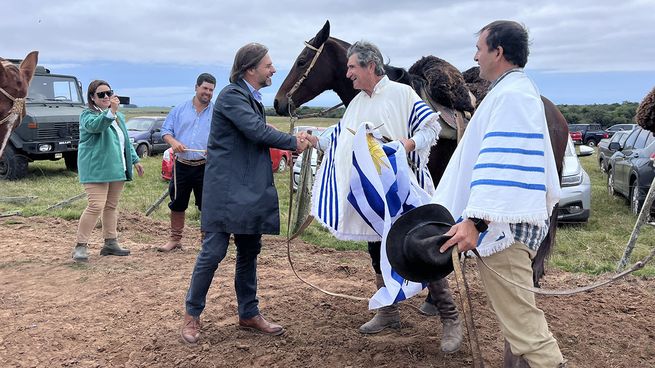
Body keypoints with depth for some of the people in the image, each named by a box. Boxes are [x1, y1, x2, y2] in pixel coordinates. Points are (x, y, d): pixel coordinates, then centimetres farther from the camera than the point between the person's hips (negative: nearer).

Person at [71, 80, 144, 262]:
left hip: (117, 169, 7)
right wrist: (111, 111, -44)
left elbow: (126, 140, 24)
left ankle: (110, 243, 20)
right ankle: (81, 246, -6)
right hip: (96, 169, -7)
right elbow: (95, 125, -30)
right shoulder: (88, 114, -6)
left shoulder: (119, 116, 17)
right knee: (96, 206, -14)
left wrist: (135, 160, 20)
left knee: (112, 206, 12)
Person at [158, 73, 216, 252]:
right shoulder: (179, 110, 9)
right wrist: (173, 141, -12)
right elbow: (166, 130, 9)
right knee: (177, 203, 10)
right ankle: (175, 238, 24)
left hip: (205, 166, -2)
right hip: (181, 165, 2)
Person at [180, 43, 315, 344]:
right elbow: (258, 131, -21)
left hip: (249, 190, 9)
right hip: (226, 190, -9)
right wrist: (294, 143, -10)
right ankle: (192, 315, 12)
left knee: (249, 251, 13)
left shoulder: (252, 98, 16)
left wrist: (292, 142, 1)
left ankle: (249, 314, 24)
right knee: (214, 251, -4)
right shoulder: (232, 95, -13)